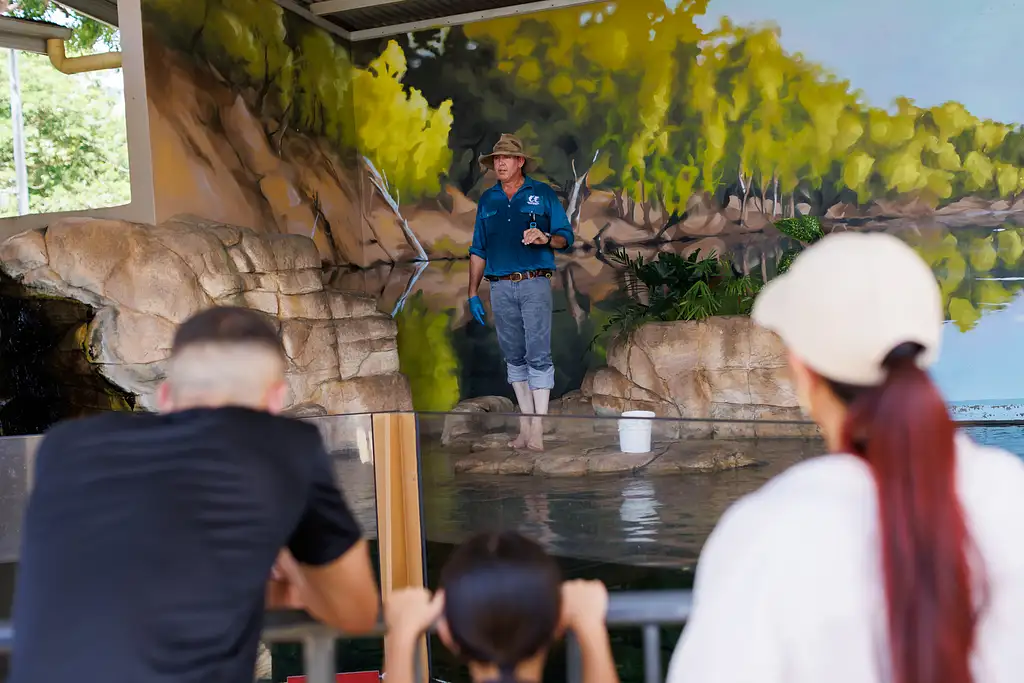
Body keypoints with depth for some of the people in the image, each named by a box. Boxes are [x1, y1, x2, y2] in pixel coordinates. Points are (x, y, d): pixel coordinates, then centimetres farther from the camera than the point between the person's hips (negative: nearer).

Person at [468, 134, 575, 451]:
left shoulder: (543, 194, 5)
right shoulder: (487, 200, 15)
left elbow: (566, 237, 4)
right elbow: (478, 251, 16)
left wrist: (545, 238, -18)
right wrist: (473, 293, 11)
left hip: (535, 284, -4)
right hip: (500, 287, 4)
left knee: (538, 355, -8)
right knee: (514, 357, 7)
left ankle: (538, 429, -6)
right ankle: (525, 423, 15)